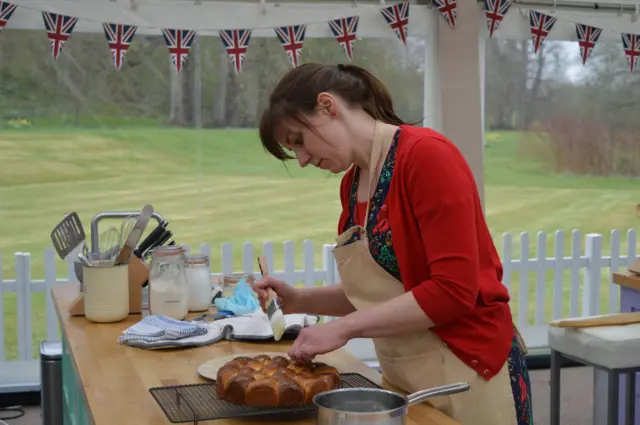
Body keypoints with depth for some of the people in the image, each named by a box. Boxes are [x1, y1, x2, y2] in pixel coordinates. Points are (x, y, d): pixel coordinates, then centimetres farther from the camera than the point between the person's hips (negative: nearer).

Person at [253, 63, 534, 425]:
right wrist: (300, 301, 0)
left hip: (463, 369, -7)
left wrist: (344, 327, -20)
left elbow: (454, 290, -23)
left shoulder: (426, 155, -18)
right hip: (403, 375, 7)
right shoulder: (353, 183, 6)